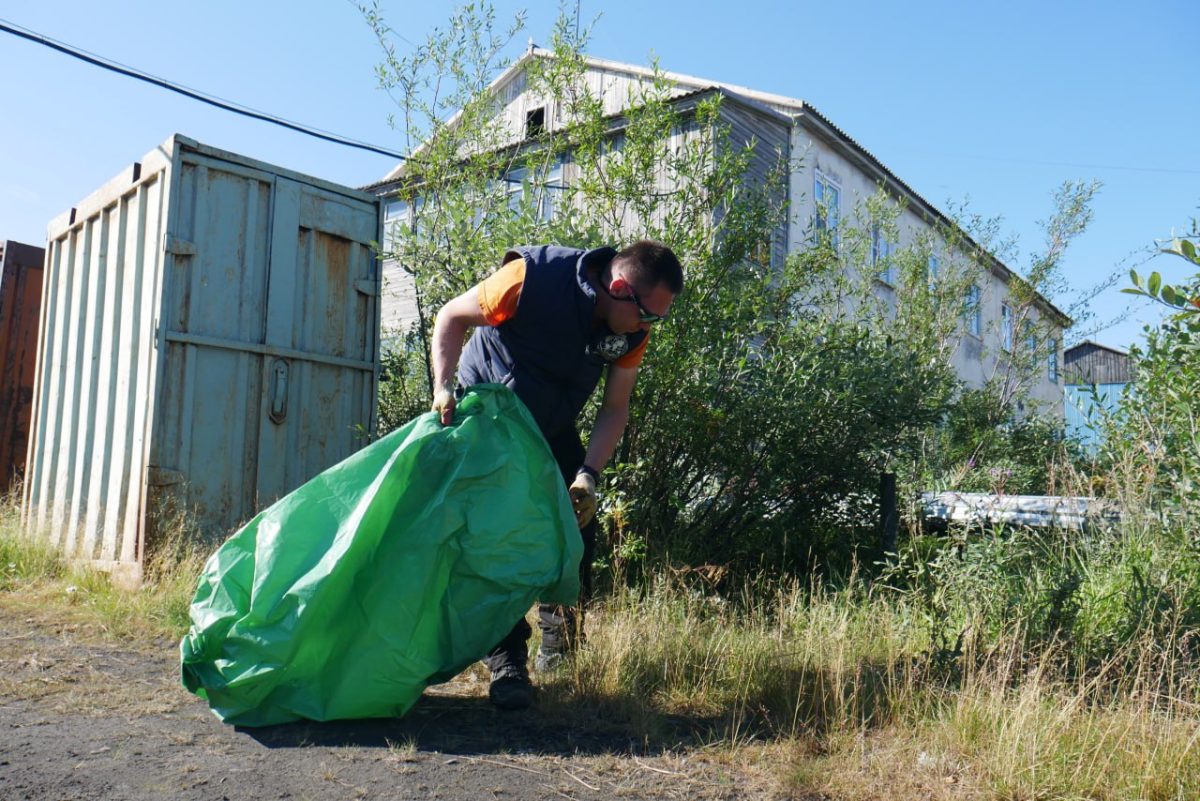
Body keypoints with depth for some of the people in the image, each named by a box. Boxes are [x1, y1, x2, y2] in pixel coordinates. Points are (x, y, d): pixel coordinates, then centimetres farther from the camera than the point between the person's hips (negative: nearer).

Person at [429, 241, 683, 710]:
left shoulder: (634, 329, -16)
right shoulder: (533, 277, -32)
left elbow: (615, 409, -9)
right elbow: (452, 317, -18)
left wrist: (587, 475, -22)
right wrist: (444, 387, -30)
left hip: (553, 426, 5)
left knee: (576, 529, -1)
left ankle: (559, 646, 21)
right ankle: (506, 659, -5)